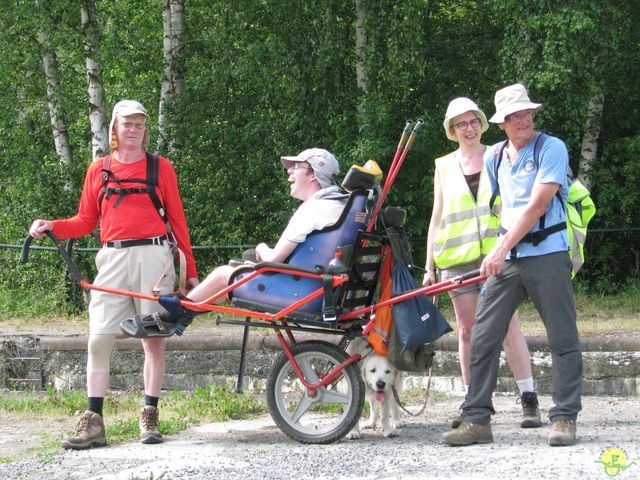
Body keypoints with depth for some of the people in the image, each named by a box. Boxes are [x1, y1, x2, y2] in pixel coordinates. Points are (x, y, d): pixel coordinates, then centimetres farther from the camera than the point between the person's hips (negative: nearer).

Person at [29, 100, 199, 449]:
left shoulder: (160, 167, 8)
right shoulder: (99, 170, 13)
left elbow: (177, 219, 8)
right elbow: (86, 221, 15)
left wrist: (190, 271, 4)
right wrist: (51, 227, -3)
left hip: (153, 257, -1)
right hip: (112, 260, 2)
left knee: (153, 338, 1)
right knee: (99, 339, -5)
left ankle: (150, 419, 7)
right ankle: (93, 423, -3)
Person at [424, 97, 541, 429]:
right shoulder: (444, 167, 14)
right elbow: (436, 218, 16)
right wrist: (429, 267, 11)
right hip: (458, 258, 2)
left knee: (508, 325, -9)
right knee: (467, 330, 2)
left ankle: (528, 400, -8)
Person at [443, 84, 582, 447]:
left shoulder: (552, 148, -6)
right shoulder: (495, 159, 13)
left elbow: (538, 204, -14)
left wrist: (502, 250, -17)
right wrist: (499, 253, 15)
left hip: (547, 255, -5)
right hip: (505, 259, 5)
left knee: (563, 339, -2)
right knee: (483, 338, 0)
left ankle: (565, 418, 5)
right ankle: (478, 420, 4)